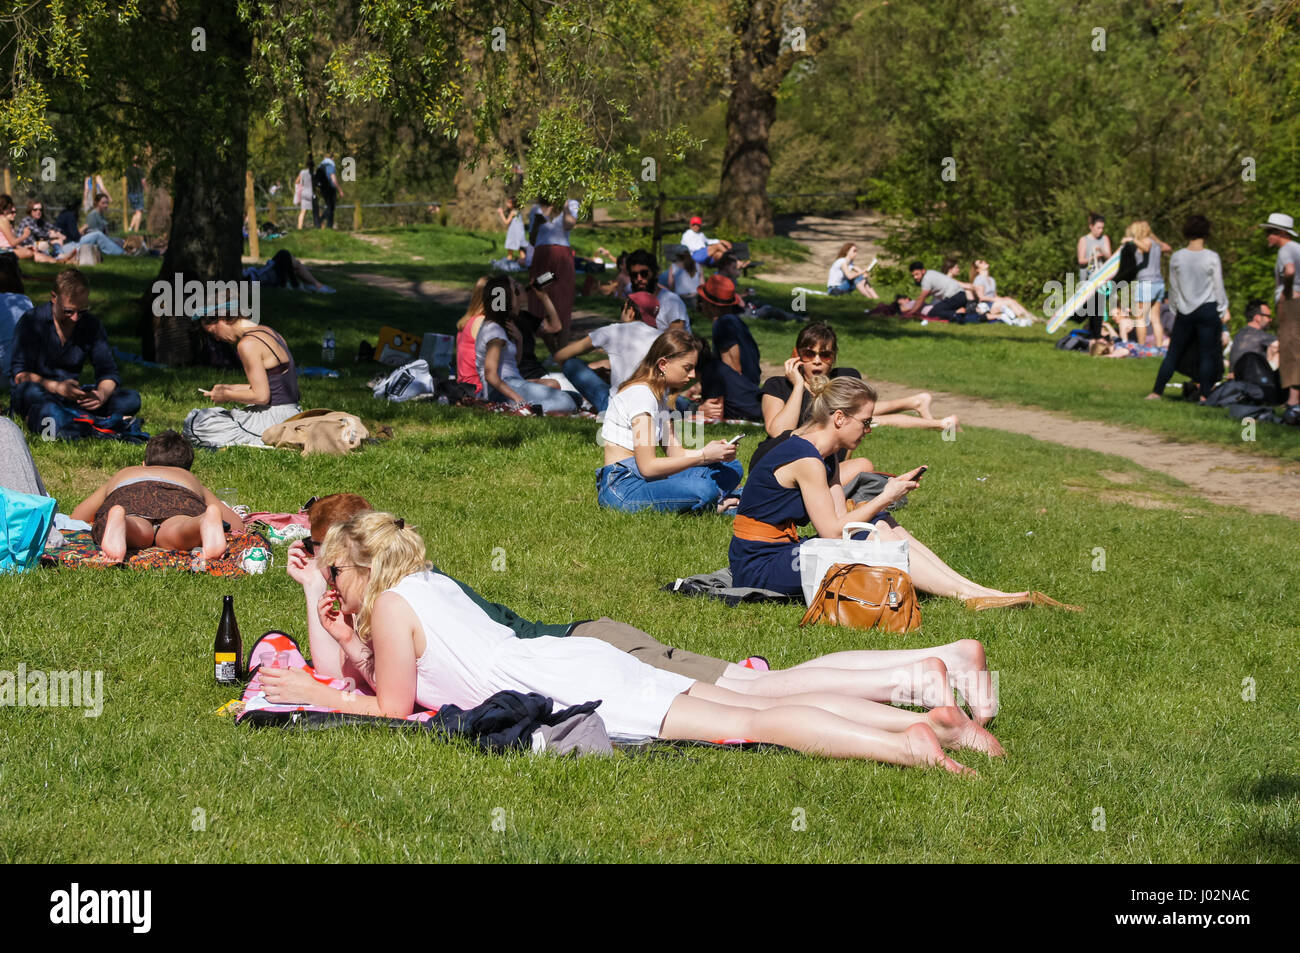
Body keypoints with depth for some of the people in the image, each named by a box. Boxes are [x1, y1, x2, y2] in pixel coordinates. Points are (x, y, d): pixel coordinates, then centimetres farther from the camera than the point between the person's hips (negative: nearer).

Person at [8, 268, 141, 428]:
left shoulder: (92, 325, 3)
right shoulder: (32, 322, -8)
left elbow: (108, 372, 3)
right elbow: (19, 374, -15)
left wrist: (102, 394, -22)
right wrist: (56, 387, -33)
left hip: (71, 397, 4)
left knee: (131, 400, -19)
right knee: (31, 391, -39)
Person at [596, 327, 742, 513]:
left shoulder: (657, 394, 17)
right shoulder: (640, 393, -14)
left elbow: (674, 452, 13)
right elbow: (648, 466, -19)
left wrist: (708, 451, -7)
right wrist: (703, 456, -17)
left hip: (644, 480, 10)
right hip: (622, 485, -10)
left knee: (731, 468, 5)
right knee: (703, 490, -34)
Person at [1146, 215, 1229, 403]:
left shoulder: (1176, 258, -1)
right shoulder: (1212, 258, -8)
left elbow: (1173, 288, 6)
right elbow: (1219, 287, -3)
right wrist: (1223, 310, 7)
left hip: (1185, 312, 2)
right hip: (1208, 310, -2)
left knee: (1173, 353, 9)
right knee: (1207, 354, 3)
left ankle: (1157, 391, 8)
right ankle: (1204, 394, 0)